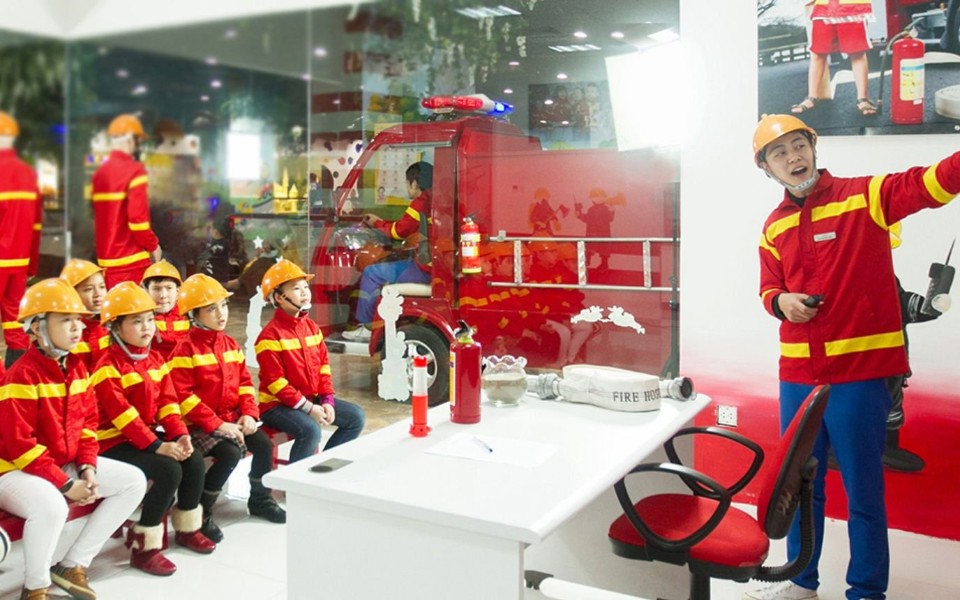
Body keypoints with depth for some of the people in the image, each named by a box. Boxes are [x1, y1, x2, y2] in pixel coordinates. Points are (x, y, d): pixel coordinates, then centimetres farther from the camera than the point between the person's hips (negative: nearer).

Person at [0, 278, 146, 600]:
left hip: (68, 464, 9)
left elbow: (88, 423, 10)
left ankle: (72, 565, 5)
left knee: (134, 480, 0)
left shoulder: (76, 367, 4)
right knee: (51, 506, -39)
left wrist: (87, 468, -5)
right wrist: (65, 485, -22)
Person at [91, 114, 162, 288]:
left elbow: (100, 218, 14)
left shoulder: (100, 173, 11)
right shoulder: (134, 171, -11)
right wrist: (153, 245, -5)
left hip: (106, 259, 7)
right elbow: (138, 218, -18)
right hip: (132, 260, -7)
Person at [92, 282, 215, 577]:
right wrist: (157, 446, -27)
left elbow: (168, 402, 5)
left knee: (194, 460, -10)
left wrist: (179, 435, -11)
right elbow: (123, 415, -22)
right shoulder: (108, 367, -15)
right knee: (168, 470, -26)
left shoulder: (155, 360, 9)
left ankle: (187, 528, 11)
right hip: (115, 442, -7)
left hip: (151, 435, 7)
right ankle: (143, 546, -14)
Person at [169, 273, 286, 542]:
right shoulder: (186, 349, -12)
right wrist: (216, 424, -21)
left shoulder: (230, 344, 10)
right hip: (199, 424, -7)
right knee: (230, 454, -27)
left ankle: (260, 499, 17)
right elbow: (184, 397, -17)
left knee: (264, 445, -8)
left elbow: (244, 382, 12)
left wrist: (249, 414, -4)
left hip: (232, 418, 7)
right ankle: (200, 513, -8)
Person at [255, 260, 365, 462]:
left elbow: (323, 366, 9)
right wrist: (308, 408, -21)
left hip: (314, 398, 8)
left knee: (356, 416, 1)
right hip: (277, 404, -8)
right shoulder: (271, 335, -16)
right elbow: (275, 382, -19)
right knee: (310, 430, -34)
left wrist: (327, 400, -4)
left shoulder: (311, 327, 8)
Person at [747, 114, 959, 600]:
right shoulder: (774, 227, 10)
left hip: (860, 371, -5)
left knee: (863, 491, 5)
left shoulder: (865, 196, -6)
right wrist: (781, 302, -4)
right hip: (798, 373, 5)